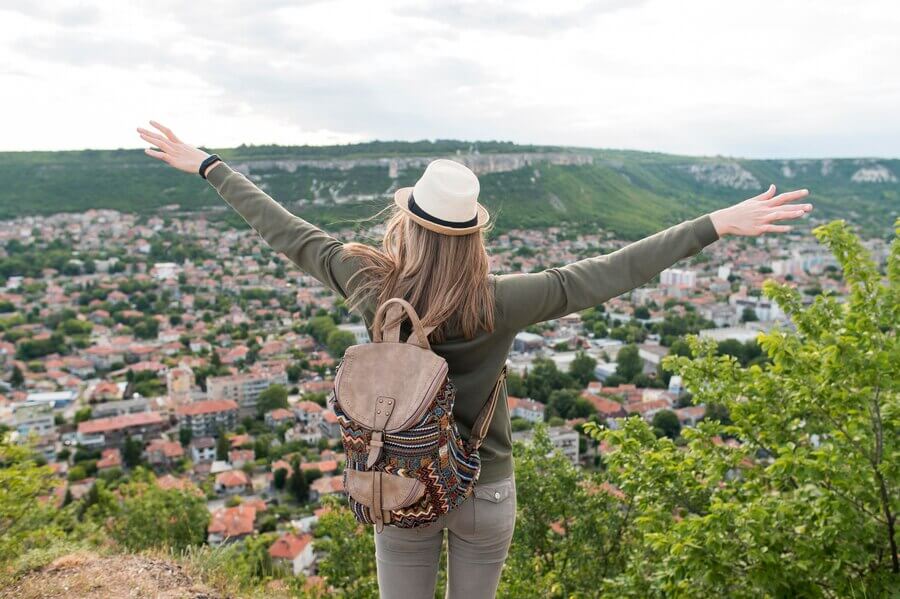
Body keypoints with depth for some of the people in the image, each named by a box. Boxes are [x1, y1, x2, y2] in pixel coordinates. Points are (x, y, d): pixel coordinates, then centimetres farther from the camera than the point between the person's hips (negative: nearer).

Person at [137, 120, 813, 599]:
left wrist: (207, 165, 4)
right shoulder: (500, 302, -23)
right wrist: (717, 224, -16)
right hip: (486, 490, 0)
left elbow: (287, 232, -9)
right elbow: (616, 271, -22)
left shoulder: (373, 286, -19)